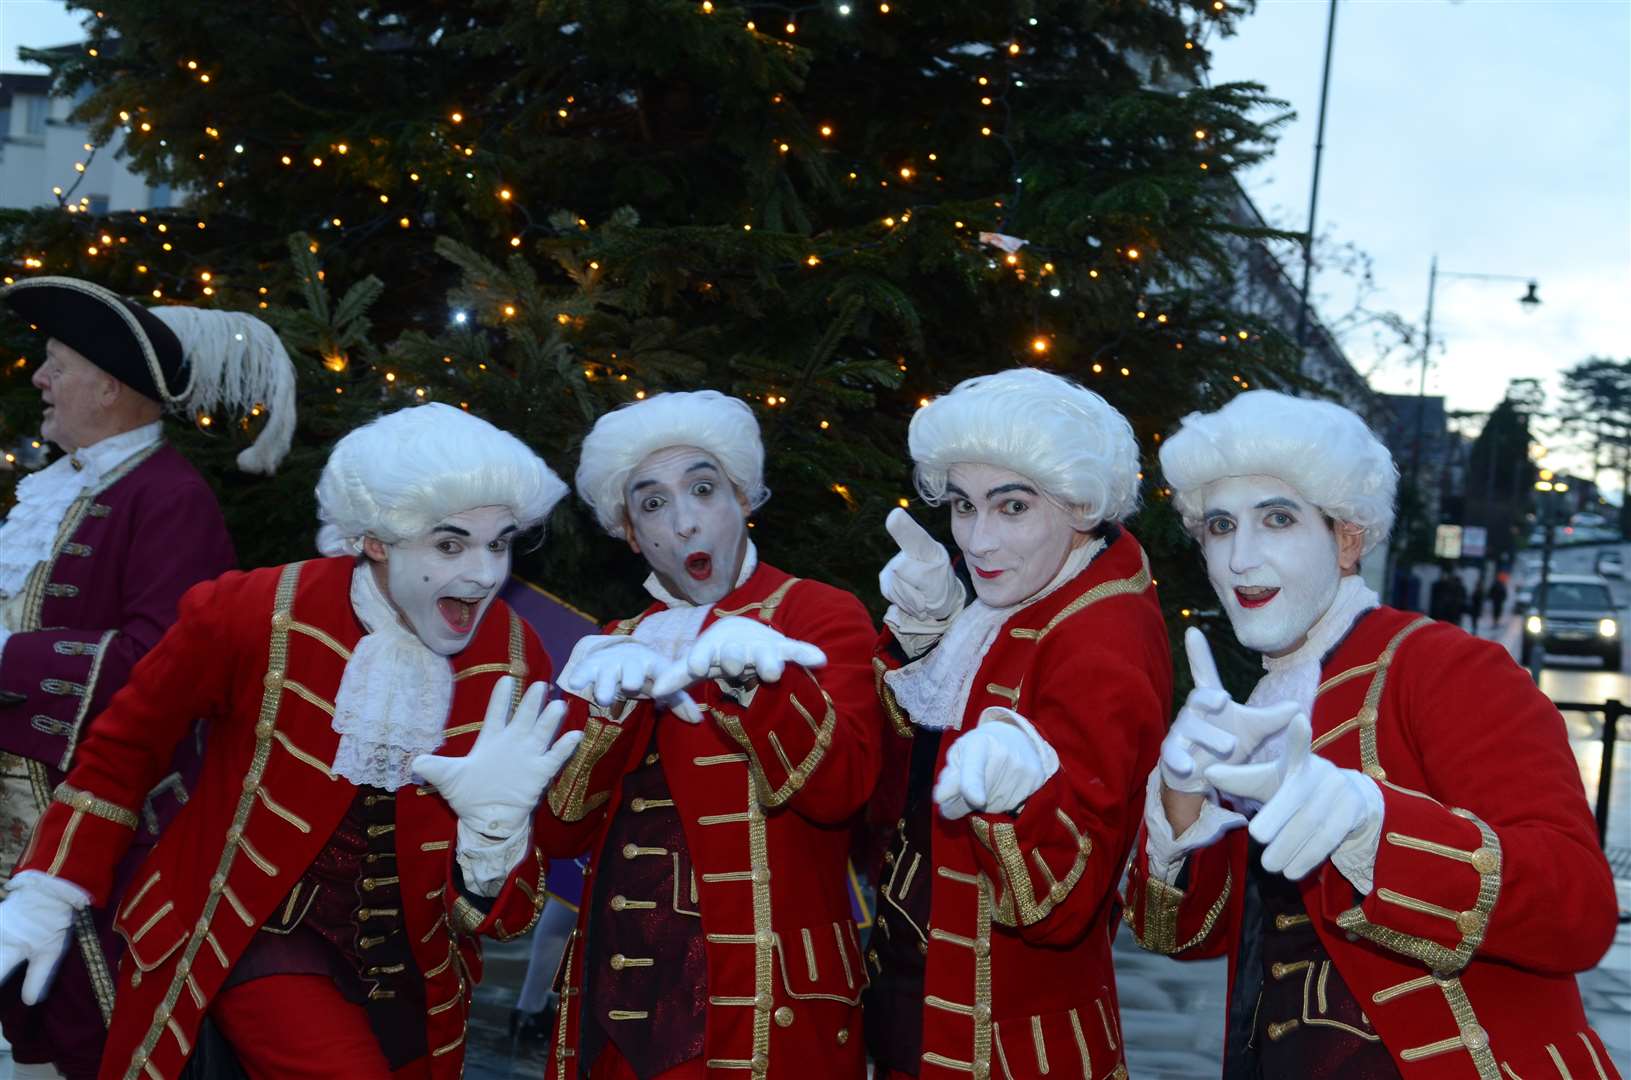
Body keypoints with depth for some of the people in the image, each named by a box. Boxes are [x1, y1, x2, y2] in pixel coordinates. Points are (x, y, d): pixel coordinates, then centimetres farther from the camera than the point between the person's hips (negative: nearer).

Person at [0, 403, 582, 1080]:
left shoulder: (516, 664, -14)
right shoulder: (256, 616, -20)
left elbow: (502, 912, -10)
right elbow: (127, 744, -3)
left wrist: (494, 823, -31)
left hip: (407, 961, 4)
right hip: (260, 930, -3)